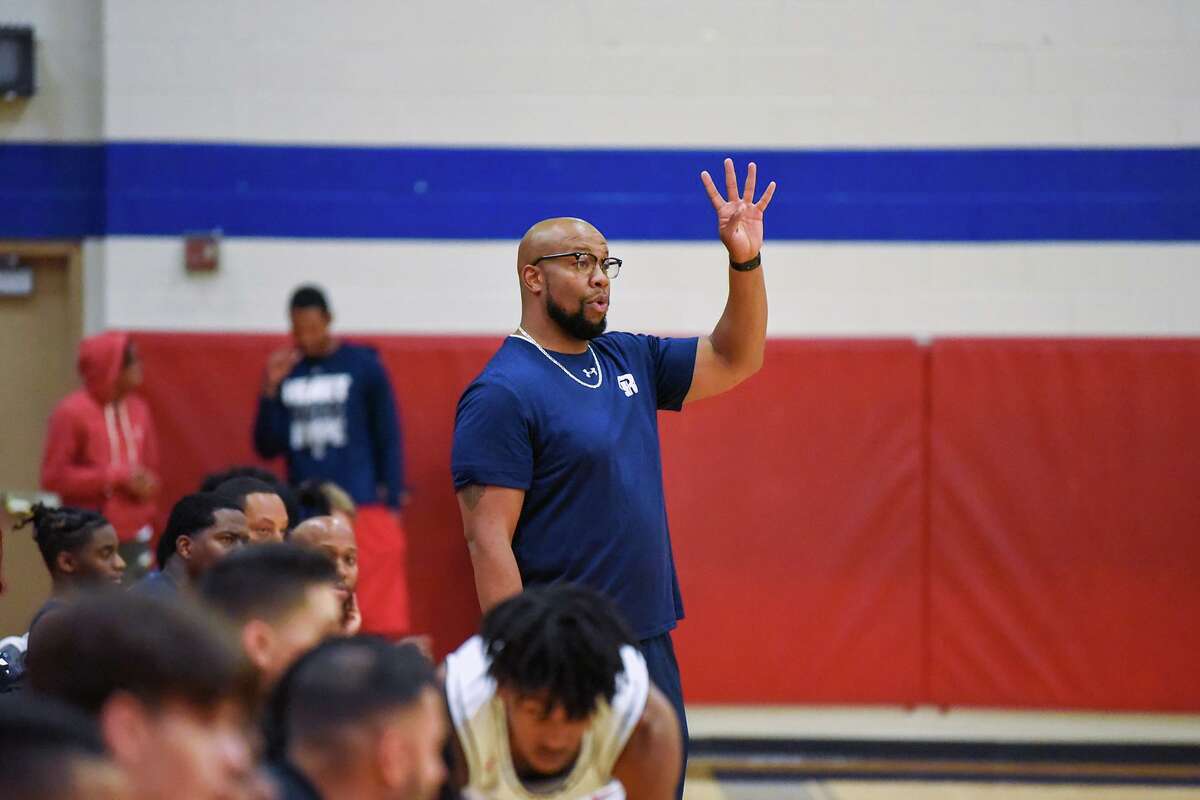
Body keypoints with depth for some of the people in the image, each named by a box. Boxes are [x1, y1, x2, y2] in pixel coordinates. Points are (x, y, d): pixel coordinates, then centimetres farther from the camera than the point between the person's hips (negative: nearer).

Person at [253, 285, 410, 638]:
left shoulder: (363, 366, 3)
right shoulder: (284, 373, 10)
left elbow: (389, 440, 4)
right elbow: (267, 448, 9)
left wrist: (392, 503, -3)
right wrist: (270, 391, -3)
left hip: (363, 507, -3)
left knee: (377, 616, -9)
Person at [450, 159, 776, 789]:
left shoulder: (627, 360, 12)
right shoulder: (503, 394, -12)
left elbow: (735, 359, 21)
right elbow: (488, 541, -17)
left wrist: (746, 261, 5)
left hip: (651, 647, 8)